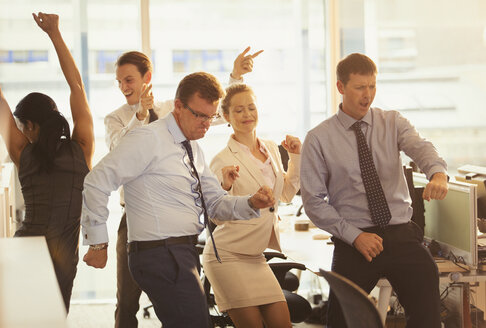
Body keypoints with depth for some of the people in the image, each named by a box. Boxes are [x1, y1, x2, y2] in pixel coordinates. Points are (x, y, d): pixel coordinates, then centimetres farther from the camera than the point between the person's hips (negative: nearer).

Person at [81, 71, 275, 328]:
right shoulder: (148, 139, -11)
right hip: (160, 255, -9)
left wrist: (252, 203, -3)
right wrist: (98, 243, -13)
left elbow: (216, 203, 17)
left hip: (181, 255, 9)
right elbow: (97, 182, -16)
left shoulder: (193, 150, 16)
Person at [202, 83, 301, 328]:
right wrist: (225, 186, -31)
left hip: (256, 257, 7)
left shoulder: (271, 149, 8)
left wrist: (295, 157, 11)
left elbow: (286, 194, 21)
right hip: (227, 256, -7)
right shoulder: (223, 160, -12)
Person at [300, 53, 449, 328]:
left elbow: (420, 147, -15)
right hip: (354, 241, -1)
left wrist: (438, 173, -38)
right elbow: (314, 201, -2)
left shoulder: (393, 123, 6)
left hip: (402, 235, 1)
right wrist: (354, 236, -12)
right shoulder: (318, 139, 1)